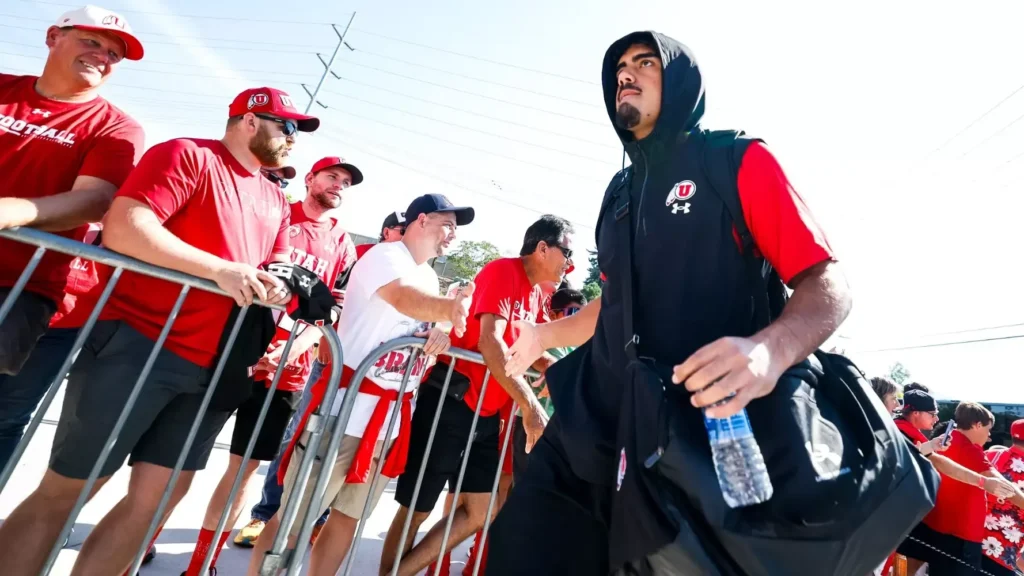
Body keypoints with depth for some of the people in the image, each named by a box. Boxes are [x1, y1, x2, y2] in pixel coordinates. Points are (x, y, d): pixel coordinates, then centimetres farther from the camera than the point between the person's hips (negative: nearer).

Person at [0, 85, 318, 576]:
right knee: (62, 492, 8)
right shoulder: (188, 155, -5)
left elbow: (276, 267, 19)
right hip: (137, 342, -6)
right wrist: (219, 269, -21)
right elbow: (122, 227, -16)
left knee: (159, 496, 12)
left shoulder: (276, 202, 17)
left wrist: (276, 286, -4)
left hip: (213, 365, 7)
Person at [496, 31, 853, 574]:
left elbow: (828, 283, -7)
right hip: (594, 427, 6)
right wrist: (544, 335, 28)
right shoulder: (621, 190, 18)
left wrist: (772, 350, -28)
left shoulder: (738, 162, 0)